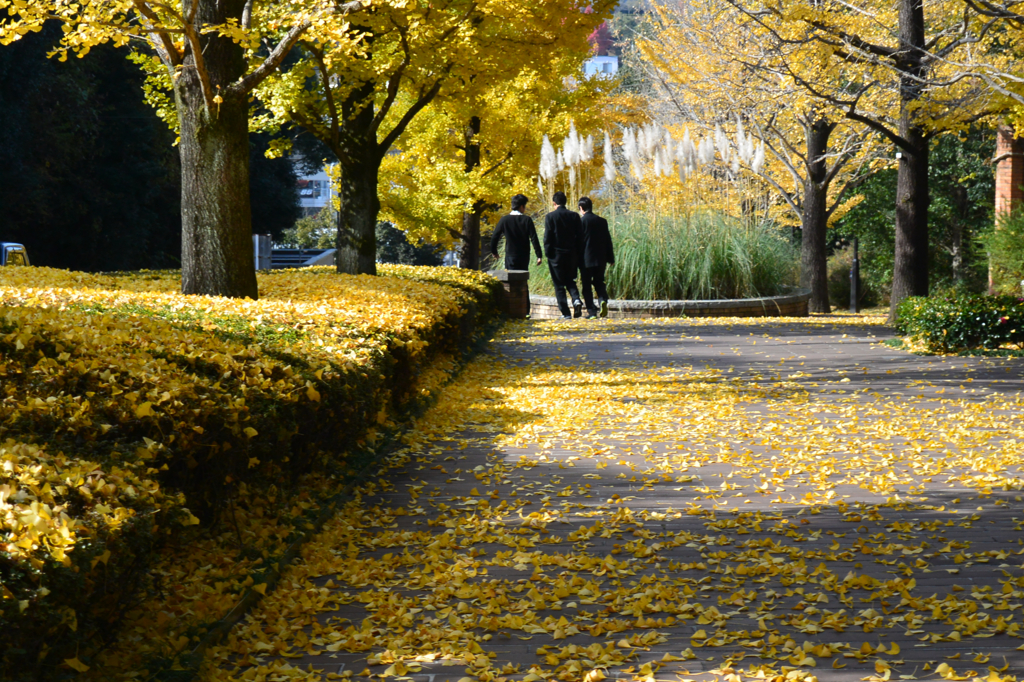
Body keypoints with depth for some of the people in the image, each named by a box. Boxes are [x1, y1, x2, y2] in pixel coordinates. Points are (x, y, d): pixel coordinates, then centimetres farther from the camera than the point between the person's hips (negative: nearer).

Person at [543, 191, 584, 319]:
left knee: (559, 284, 4)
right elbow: (580, 236, 4)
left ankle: (565, 313, 0)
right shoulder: (574, 216, 3)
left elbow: (547, 237, -9)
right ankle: (576, 300, -9)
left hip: (556, 255, -4)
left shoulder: (550, 217, -7)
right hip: (571, 254, 4)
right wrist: (578, 253, 10)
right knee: (570, 280, 19)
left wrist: (547, 253, -1)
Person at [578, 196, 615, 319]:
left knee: (586, 285, 3)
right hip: (600, 258, 4)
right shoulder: (602, 221, 5)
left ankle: (592, 311, -2)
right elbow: (608, 241, 8)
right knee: (599, 282, 15)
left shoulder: (580, 221, -8)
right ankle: (603, 300, -12)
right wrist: (610, 258, 14)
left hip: (585, 259, -4)